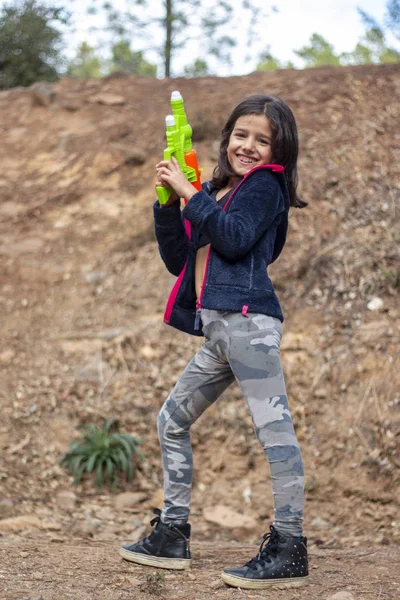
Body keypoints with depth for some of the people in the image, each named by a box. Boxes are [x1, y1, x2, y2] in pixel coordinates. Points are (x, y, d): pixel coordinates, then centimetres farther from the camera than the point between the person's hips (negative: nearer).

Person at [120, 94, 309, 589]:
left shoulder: (265, 184, 3)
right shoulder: (218, 193, 23)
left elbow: (235, 239, -15)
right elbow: (178, 262, 18)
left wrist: (189, 192, -10)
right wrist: (168, 205, 7)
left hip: (247, 320, -9)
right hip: (217, 328, 9)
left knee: (273, 429, -12)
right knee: (172, 421, 16)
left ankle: (289, 549, -11)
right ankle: (172, 536, 25)